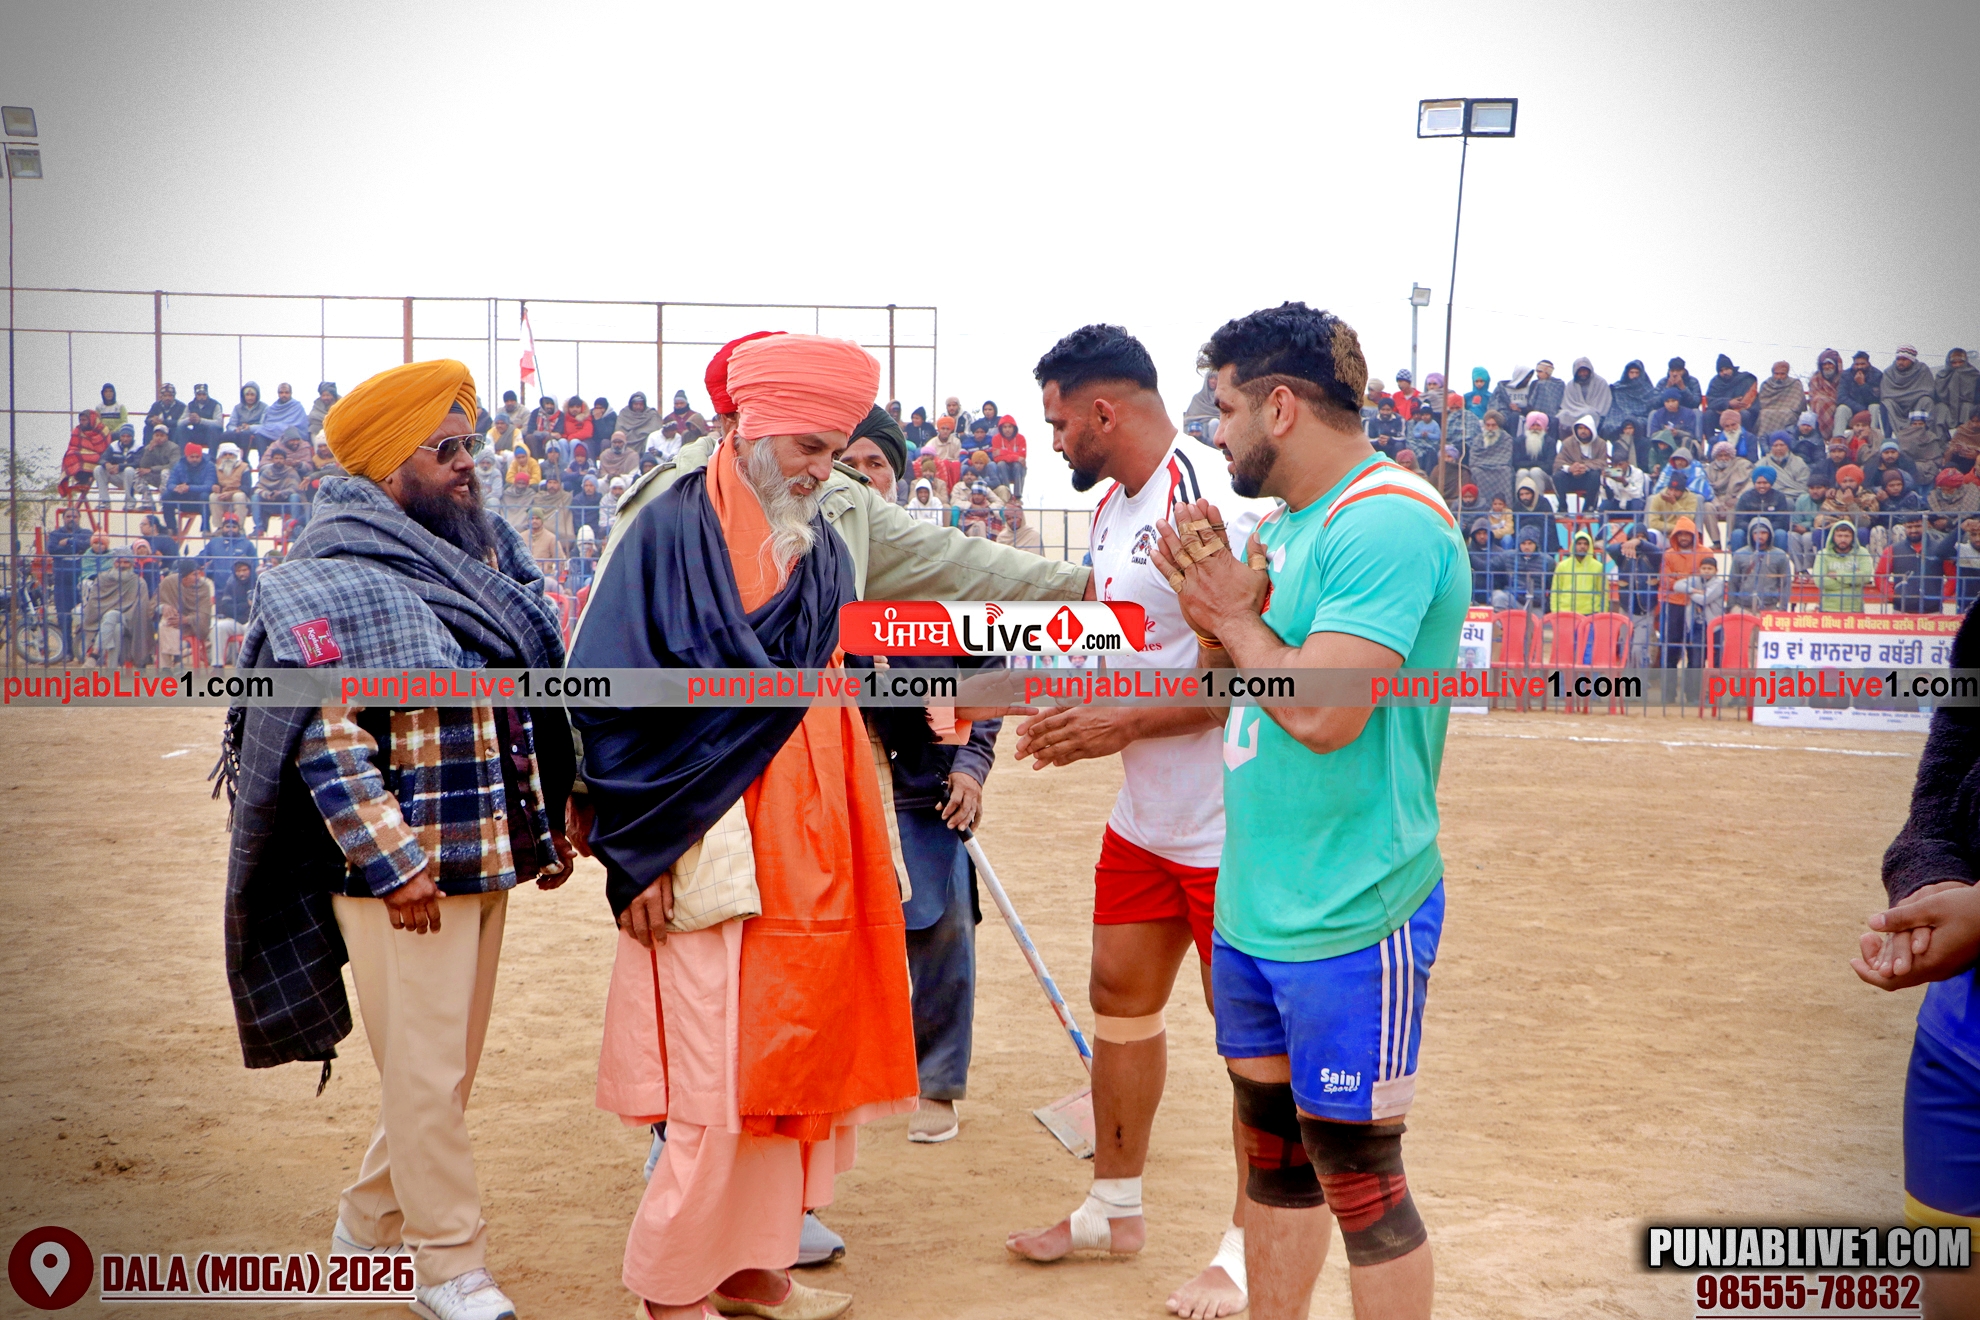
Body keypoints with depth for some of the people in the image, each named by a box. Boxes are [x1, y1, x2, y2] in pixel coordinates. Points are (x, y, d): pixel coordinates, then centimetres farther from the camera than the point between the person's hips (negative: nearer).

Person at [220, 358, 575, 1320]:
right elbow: (327, 735, -17)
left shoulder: (480, 558, 13)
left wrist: (547, 830, 15)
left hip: (489, 858, 8)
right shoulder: (330, 579, -10)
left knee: (452, 1066, 16)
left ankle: (370, 1222, 33)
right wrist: (393, 862, -20)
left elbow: (528, 706, 18)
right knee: (426, 1075, 0)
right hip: (401, 871, -8)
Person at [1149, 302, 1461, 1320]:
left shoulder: (1388, 522, -18)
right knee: (1271, 1148, 18)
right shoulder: (1286, 523, 13)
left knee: (1355, 1173, 1)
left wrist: (1233, 616, -11)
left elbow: (1323, 711, -26)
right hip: (1255, 903, 9)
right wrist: (1211, 612, -2)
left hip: (1348, 920, -9)